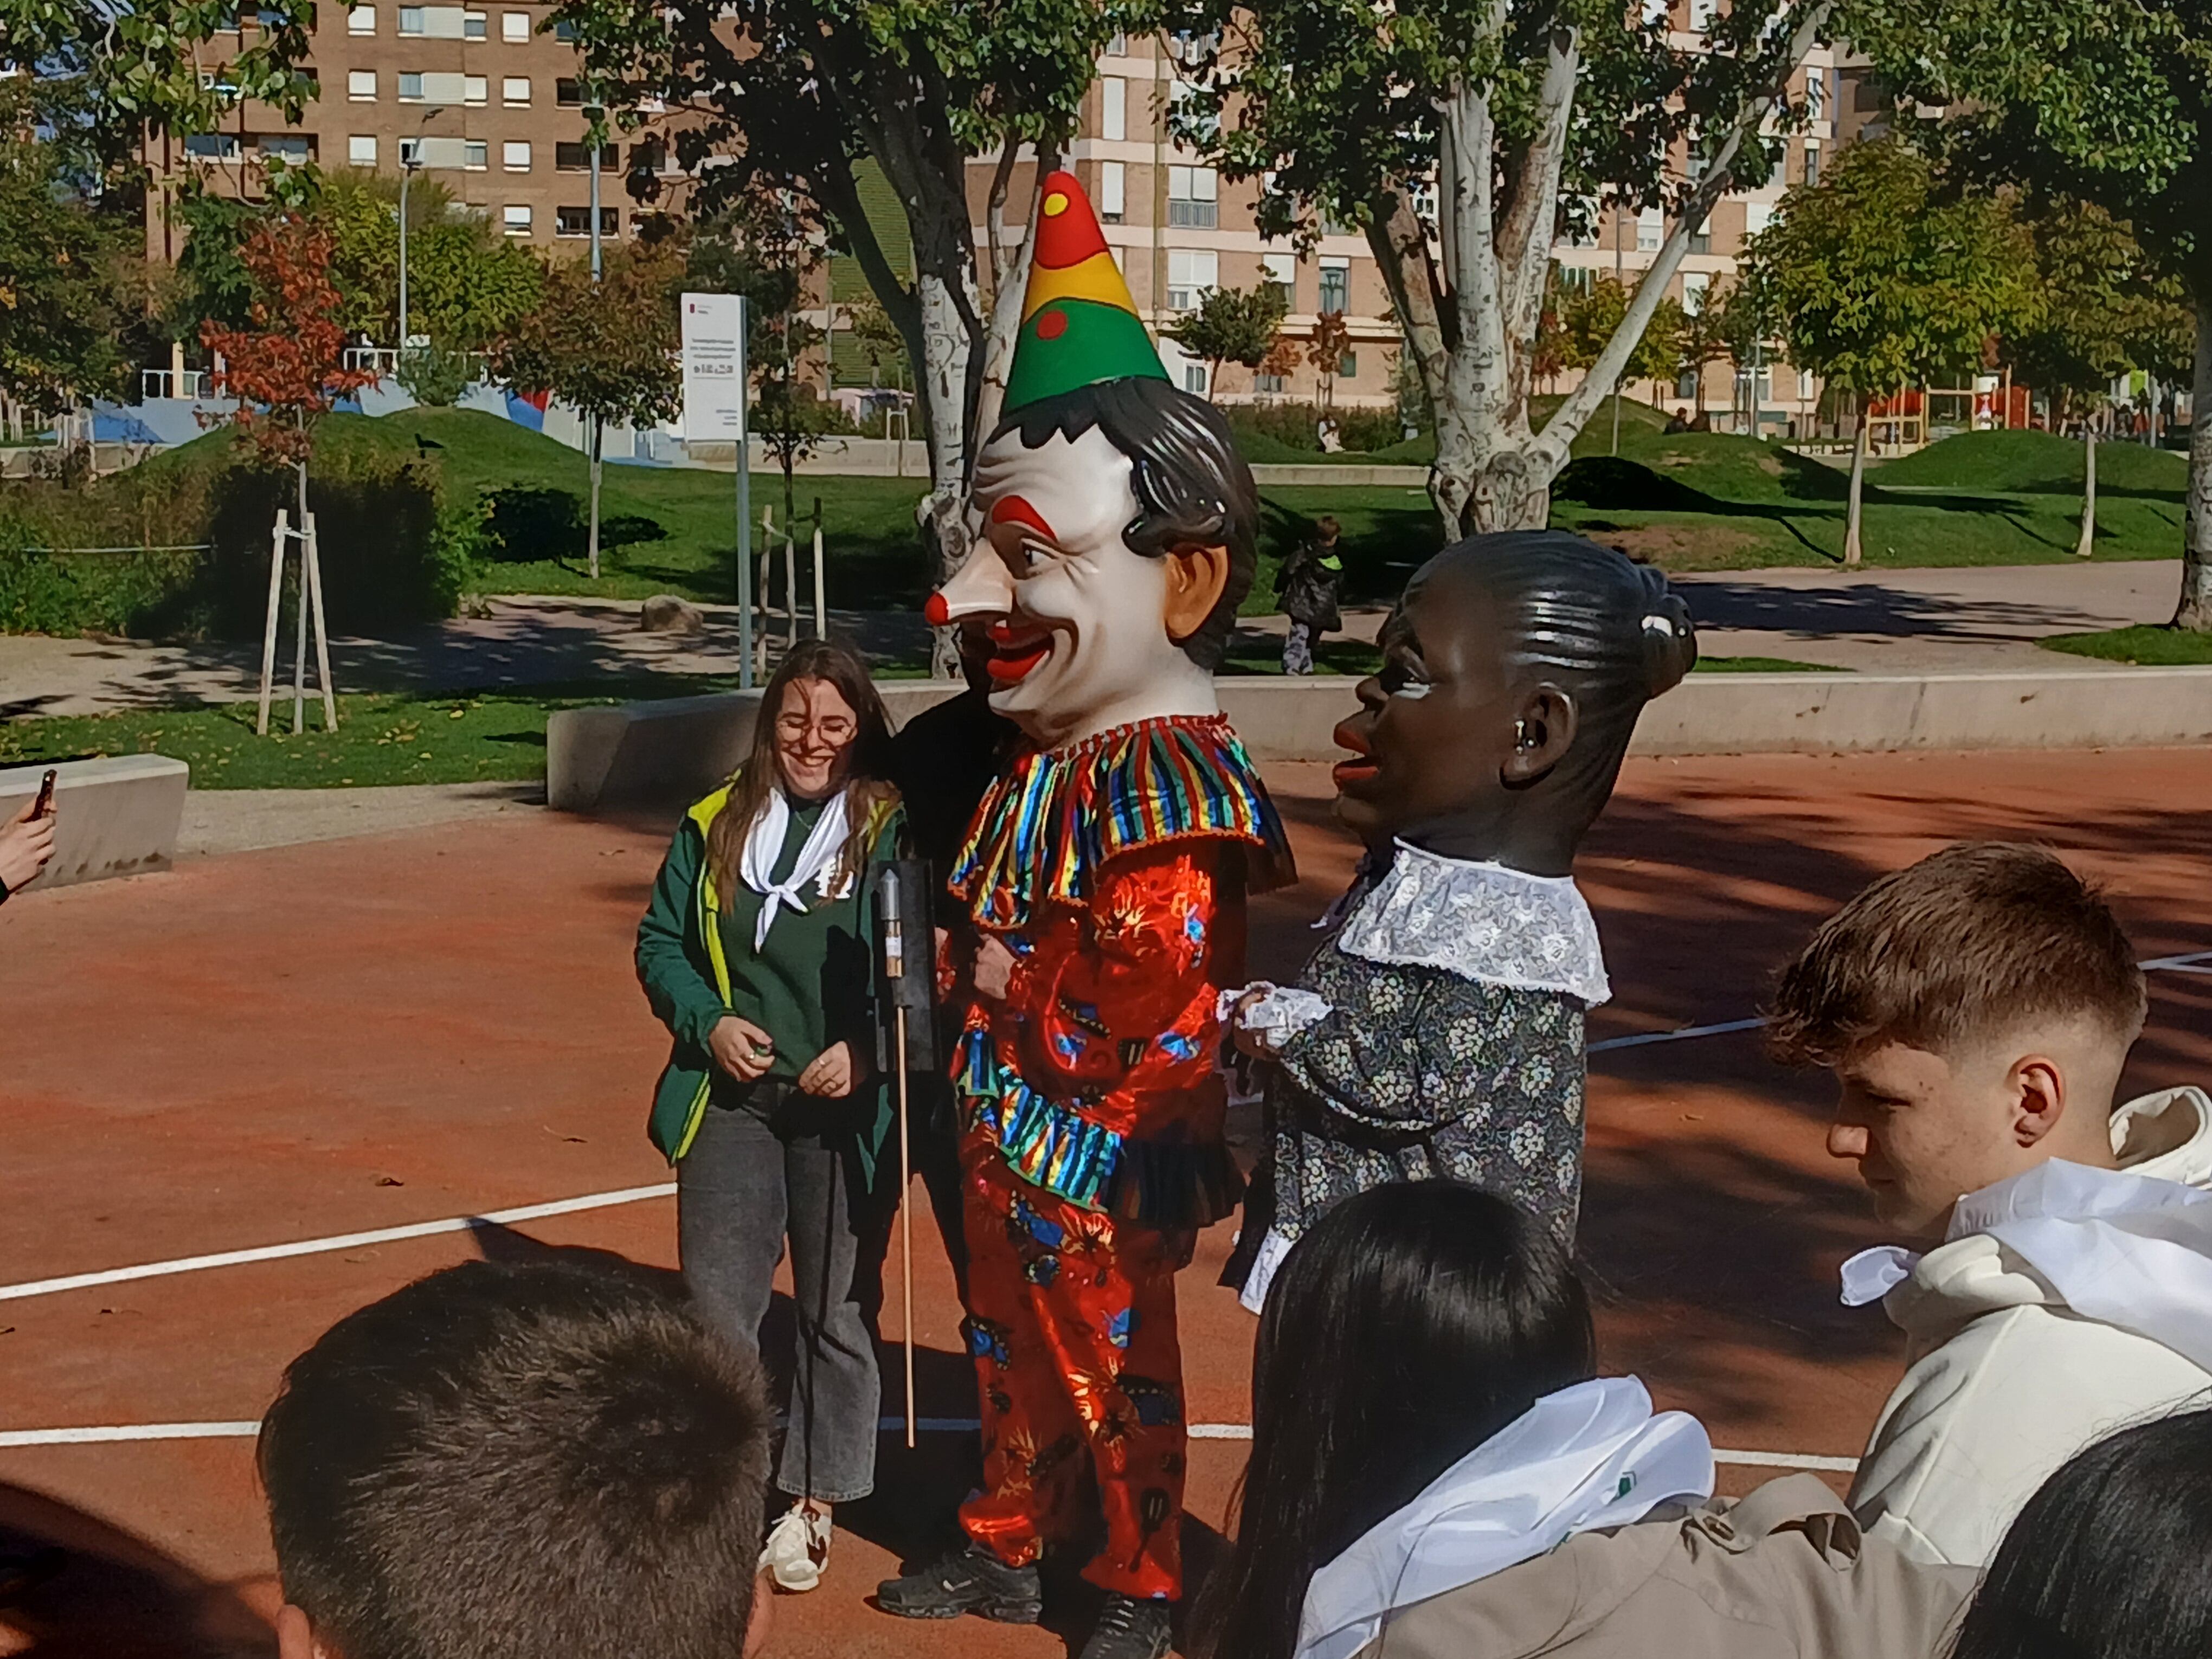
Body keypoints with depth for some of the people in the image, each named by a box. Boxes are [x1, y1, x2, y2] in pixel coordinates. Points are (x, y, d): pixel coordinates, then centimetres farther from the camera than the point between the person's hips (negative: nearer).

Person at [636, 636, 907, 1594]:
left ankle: (814, 1505, 23)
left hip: (845, 1113, -2)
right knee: (715, 1302, 1)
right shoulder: (715, 827, 5)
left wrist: (866, 1051, -19)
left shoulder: (892, 832, -6)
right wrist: (708, 1021, -6)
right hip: (731, 1102, 2)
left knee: (836, 1310, 9)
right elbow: (660, 942, 10)